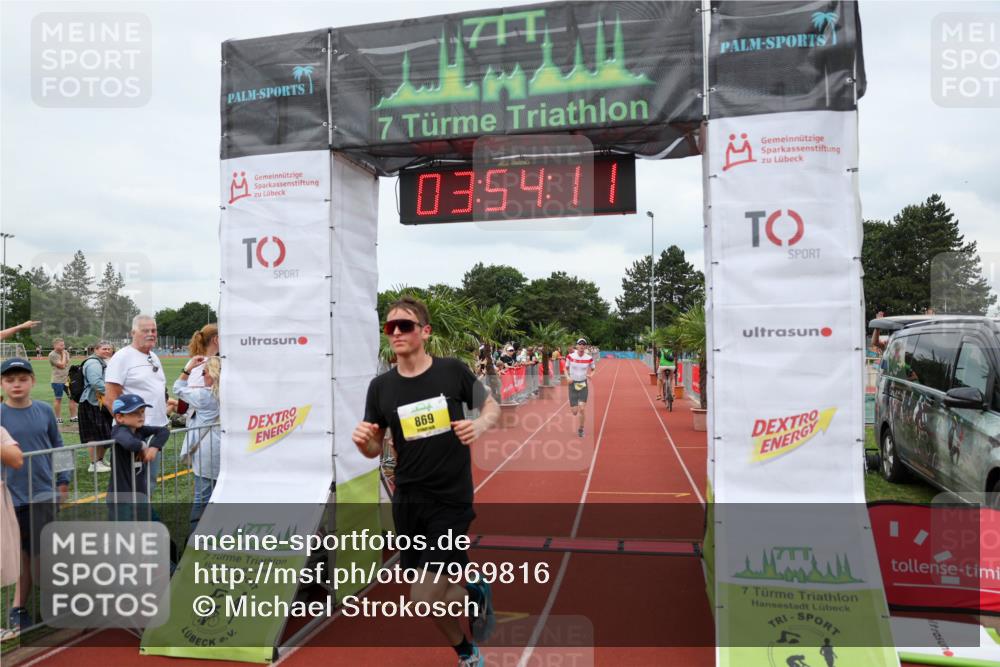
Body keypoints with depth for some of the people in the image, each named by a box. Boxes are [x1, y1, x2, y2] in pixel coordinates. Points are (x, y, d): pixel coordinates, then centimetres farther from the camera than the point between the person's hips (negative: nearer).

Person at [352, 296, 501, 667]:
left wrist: (480, 425, -18)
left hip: (451, 501, -4)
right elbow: (375, 450, 5)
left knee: (423, 600, -11)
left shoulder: (453, 371, -10)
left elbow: (492, 407, 4)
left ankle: (476, 596, 22)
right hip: (407, 502, 4)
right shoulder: (381, 387, -3)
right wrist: (363, 442, -18)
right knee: (439, 592, 16)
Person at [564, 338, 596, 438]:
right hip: (573, 384, 0)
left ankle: (580, 429, 10)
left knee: (582, 409, -12)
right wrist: (568, 377, -10)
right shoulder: (570, 356, -6)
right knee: (575, 411, -2)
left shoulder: (589, 358, -6)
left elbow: (593, 369, 10)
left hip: (583, 384, 0)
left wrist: (591, 375, -11)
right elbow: (566, 368, 8)